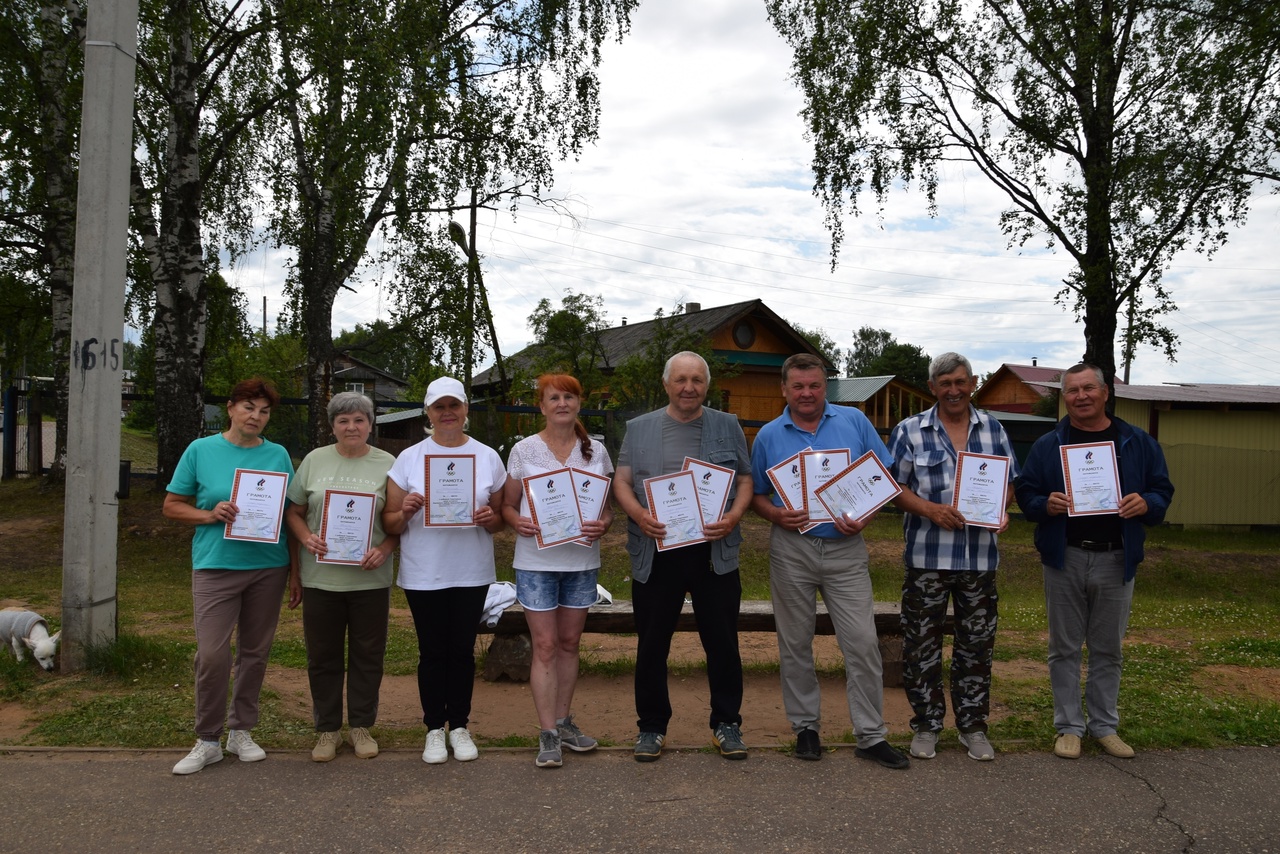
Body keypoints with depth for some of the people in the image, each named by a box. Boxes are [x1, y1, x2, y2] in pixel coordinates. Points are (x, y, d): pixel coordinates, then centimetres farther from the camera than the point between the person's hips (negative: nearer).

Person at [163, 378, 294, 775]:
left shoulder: (278, 455, 6)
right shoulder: (201, 450, 2)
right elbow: (172, 506, 6)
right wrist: (210, 515, -13)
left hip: (268, 567, 2)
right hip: (215, 566, -2)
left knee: (255, 652, 9)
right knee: (212, 655, -9)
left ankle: (241, 731, 25)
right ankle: (208, 740, 8)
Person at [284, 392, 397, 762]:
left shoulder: (387, 464, 3)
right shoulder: (315, 461, 6)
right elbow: (294, 512, 9)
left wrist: (385, 549, -13)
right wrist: (306, 538, -9)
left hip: (370, 579, -1)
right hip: (320, 577, 1)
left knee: (367, 655, 8)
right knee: (323, 656, 9)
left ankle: (361, 725, 23)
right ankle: (328, 728, 23)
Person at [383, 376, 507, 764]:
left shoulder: (488, 457, 4)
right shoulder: (409, 458, 2)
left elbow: (500, 519, 9)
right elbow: (390, 524, 2)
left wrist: (490, 518, -14)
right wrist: (405, 511, -19)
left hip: (472, 573, 1)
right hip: (423, 574, 0)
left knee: (462, 651, 7)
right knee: (432, 653, 7)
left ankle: (460, 726, 22)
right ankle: (435, 729, 20)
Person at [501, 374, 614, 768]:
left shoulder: (596, 451, 5)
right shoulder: (524, 450, 0)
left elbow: (609, 505, 9)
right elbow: (508, 504, 4)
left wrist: (604, 524, -12)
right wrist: (517, 522, -17)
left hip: (582, 559, 3)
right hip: (536, 561, -2)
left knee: (569, 643, 12)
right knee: (545, 646, -2)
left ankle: (563, 720, 26)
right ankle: (548, 734, 5)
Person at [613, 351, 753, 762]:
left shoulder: (727, 426, 8)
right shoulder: (639, 429, 8)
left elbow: (745, 480, 8)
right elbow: (622, 482, 6)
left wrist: (734, 517, -11)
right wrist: (639, 515, -14)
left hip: (715, 553, 0)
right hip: (655, 554, 0)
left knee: (723, 643, 6)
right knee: (652, 646, 8)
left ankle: (727, 723, 22)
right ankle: (652, 726, 22)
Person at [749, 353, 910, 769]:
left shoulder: (854, 422, 4)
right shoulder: (768, 436, 5)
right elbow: (755, 495, 10)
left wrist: (866, 517, -10)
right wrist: (776, 514, -11)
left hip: (846, 548, -1)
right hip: (791, 550, 1)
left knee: (863, 643, -2)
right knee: (795, 644, 9)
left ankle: (871, 736, 10)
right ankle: (805, 726, 24)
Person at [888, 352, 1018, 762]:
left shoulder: (993, 429, 9)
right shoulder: (910, 431, 0)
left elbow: (1010, 481, 12)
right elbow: (894, 486, -2)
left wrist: (1002, 509, -8)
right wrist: (931, 510, -17)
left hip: (980, 558, 2)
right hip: (927, 557, -2)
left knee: (977, 645, 10)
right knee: (922, 645, 5)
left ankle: (973, 726, 25)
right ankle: (926, 725, 20)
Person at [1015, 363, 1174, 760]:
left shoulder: (1138, 443, 5)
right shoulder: (1047, 445, 3)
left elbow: (1163, 491, 7)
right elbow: (1025, 494, 4)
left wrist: (1146, 504, -15)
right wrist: (1046, 505, -18)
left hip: (1117, 560, 1)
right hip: (1064, 559, -1)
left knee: (1108, 649, 11)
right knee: (1065, 648, 6)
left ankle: (1104, 725, 25)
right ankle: (1069, 727, 17)